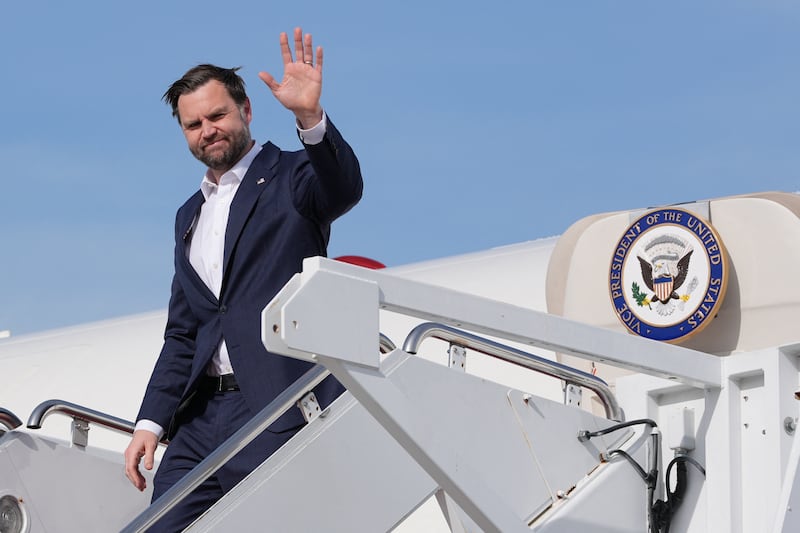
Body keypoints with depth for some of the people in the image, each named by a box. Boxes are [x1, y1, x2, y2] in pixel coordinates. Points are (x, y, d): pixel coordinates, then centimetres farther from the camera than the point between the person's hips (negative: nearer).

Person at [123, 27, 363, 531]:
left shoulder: (291, 178, 3)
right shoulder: (191, 216, 23)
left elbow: (344, 187, -22)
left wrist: (310, 117, -40)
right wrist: (151, 422, 12)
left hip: (278, 414, -7)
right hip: (202, 417, 7)